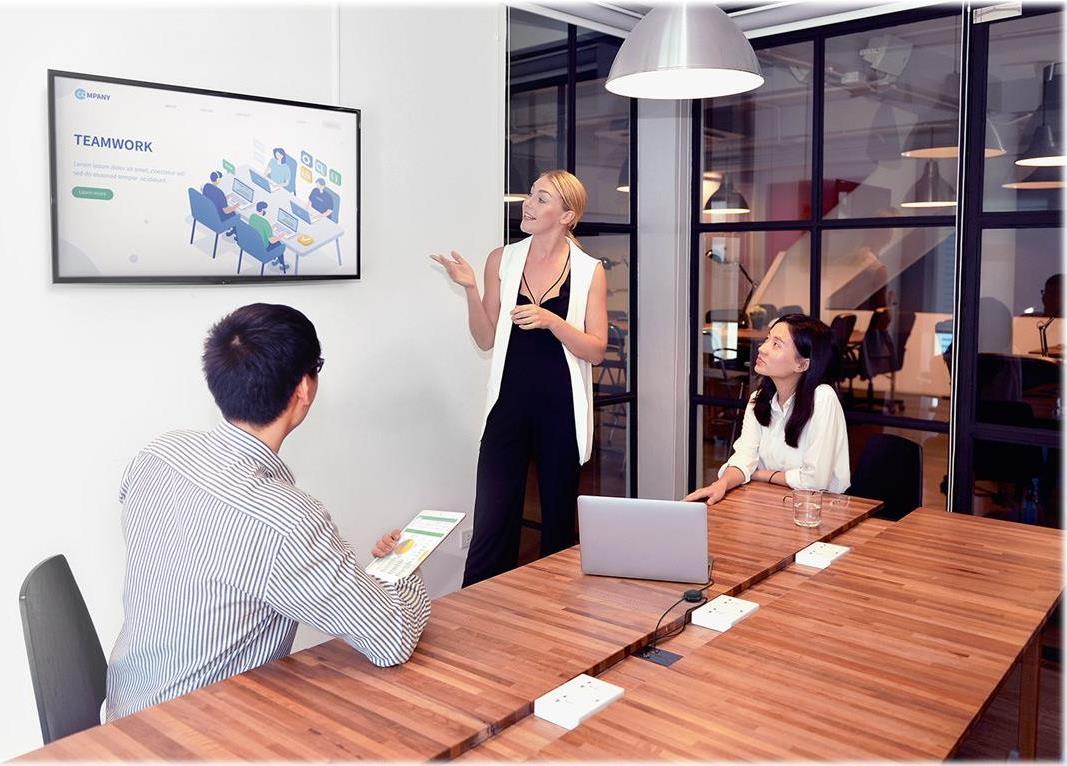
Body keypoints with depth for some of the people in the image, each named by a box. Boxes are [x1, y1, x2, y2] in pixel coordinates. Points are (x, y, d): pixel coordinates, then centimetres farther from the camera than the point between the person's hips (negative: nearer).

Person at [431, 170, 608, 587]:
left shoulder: (589, 271, -1)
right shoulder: (502, 260, 4)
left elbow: (596, 350, -5)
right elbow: (486, 339, 5)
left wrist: (551, 321, -18)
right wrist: (470, 289, -8)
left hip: (561, 409, -1)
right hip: (509, 404, 1)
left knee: (558, 517, 11)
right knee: (492, 522, -1)